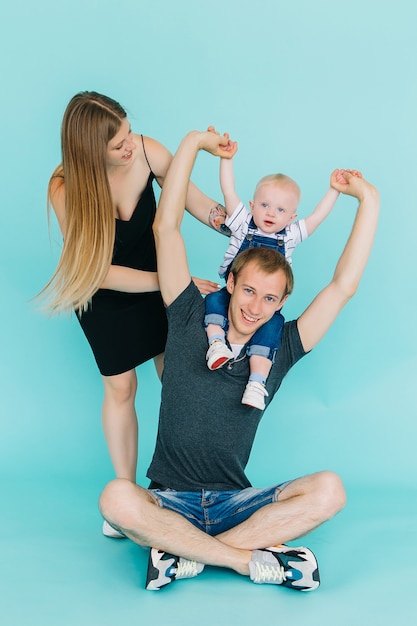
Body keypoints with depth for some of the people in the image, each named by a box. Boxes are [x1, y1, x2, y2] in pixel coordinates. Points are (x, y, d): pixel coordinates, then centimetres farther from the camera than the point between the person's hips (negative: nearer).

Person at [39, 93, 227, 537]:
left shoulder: (149, 153, -26)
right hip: (104, 295, -2)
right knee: (120, 387, 6)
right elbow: (103, 273, -28)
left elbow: (184, 193, -3)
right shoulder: (65, 189, -32)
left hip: (156, 274, 2)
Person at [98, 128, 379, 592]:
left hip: (236, 503, 2)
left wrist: (368, 199, 2)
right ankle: (253, 560, -23)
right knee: (116, 497, -35)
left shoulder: (280, 349, 6)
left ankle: (182, 552, -22)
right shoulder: (190, 321, 2)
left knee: (328, 491, -25)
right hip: (169, 501, -1)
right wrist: (194, 142, 1)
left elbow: (344, 284, 2)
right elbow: (166, 226, -1)